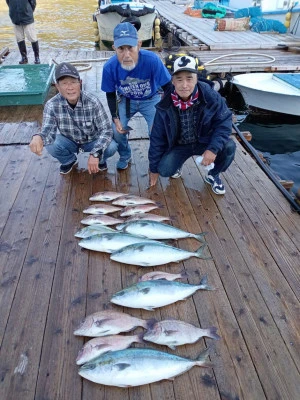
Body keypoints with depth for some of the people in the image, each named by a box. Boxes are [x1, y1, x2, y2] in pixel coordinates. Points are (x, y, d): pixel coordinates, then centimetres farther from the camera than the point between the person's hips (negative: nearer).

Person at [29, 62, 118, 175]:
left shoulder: (93, 102, -26)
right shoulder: (51, 105, -22)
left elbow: (106, 129, -27)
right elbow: (49, 131, -30)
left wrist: (95, 154, -42)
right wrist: (38, 138, -57)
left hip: (93, 141, -1)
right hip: (70, 142, 2)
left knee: (111, 147, -30)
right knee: (50, 146, -28)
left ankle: (100, 159, 8)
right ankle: (69, 160, 8)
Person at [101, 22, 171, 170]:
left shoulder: (152, 60, -33)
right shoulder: (109, 67, -25)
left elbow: (167, 87, -19)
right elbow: (110, 94, -6)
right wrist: (115, 118, -12)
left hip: (150, 99, -2)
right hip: (126, 100, 2)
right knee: (117, 132, -11)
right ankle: (125, 156, 23)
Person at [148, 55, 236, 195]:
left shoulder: (210, 96, -23)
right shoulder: (166, 105, -18)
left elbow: (224, 122, -15)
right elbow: (157, 136, -9)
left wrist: (214, 148, -32)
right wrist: (154, 167, -3)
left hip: (204, 141, 0)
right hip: (178, 145, 0)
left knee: (229, 147, -27)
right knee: (164, 169, -23)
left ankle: (213, 175, 4)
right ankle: (177, 163, 15)